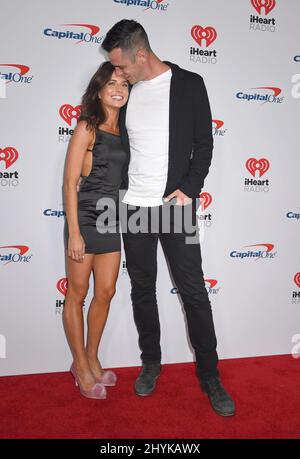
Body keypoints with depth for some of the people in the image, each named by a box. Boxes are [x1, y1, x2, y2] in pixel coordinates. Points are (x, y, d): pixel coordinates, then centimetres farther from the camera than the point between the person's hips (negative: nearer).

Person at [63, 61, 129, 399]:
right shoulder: (87, 128, -7)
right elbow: (70, 182, -10)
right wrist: (73, 232, -14)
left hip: (112, 219, 6)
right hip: (84, 218, -6)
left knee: (106, 293, 10)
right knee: (77, 294, 6)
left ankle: (91, 358, 30)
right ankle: (81, 366, 22)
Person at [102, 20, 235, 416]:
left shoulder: (189, 84, -1)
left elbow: (204, 144, 0)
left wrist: (190, 189, -12)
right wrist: (120, 188, 7)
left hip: (175, 206, -3)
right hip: (133, 207, 4)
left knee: (195, 293, 2)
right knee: (142, 290, 11)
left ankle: (210, 377, 18)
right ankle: (151, 363, 31)